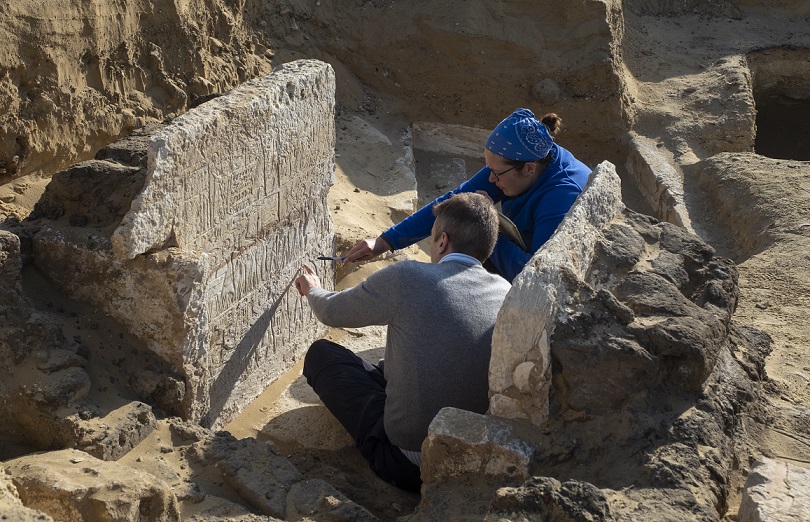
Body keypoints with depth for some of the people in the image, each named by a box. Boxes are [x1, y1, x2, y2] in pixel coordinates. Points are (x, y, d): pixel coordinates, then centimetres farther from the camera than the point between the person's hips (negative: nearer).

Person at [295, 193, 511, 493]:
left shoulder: (405, 278, -17)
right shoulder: (505, 291, -4)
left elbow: (332, 313, 2)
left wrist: (312, 290, 26)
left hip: (408, 465, -5)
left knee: (320, 354, 13)